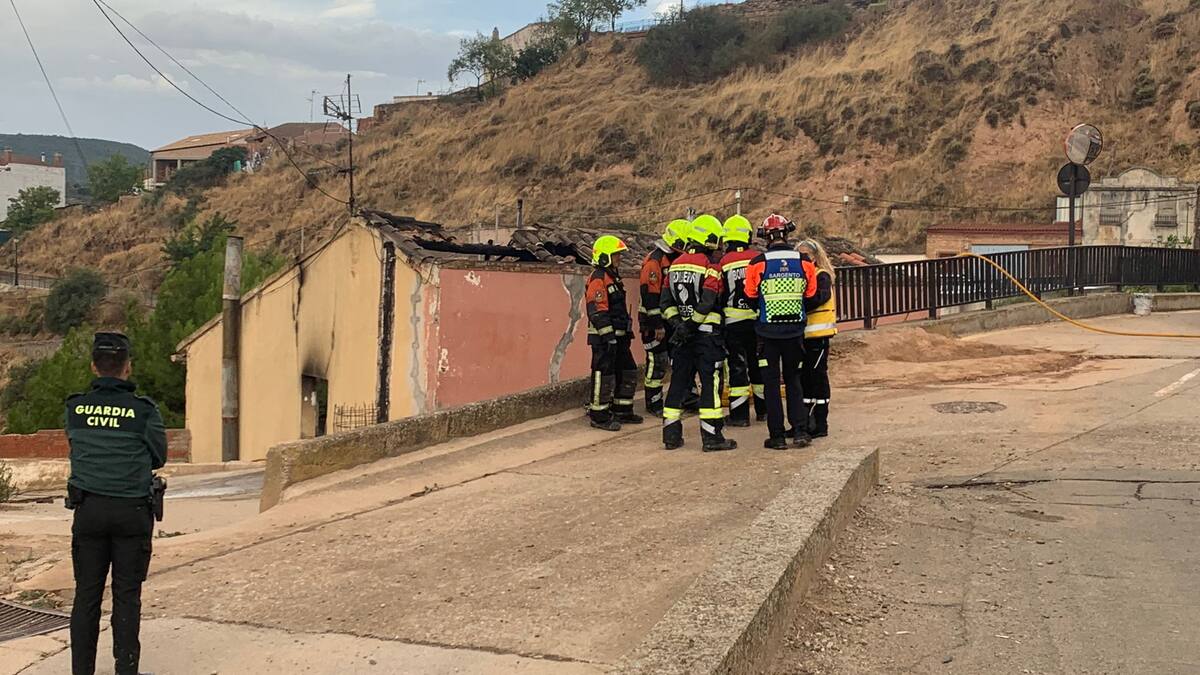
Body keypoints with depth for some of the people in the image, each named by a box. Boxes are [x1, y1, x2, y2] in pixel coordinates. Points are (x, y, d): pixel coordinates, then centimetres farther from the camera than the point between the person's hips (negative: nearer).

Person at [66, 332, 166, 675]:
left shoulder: (75, 407, 1)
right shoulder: (143, 409, -7)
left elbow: (77, 447, 13)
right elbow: (159, 457, 3)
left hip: (89, 508, 2)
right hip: (131, 510, -2)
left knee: (86, 594, 8)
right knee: (127, 596, 4)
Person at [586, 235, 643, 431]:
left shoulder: (614, 277, 18)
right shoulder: (598, 279, -15)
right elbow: (597, 311, -22)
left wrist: (627, 331, 25)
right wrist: (608, 335, -24)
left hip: (618, 336, 10)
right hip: (604, 337, -10)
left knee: (628, 372, 14)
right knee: (604, 375, -5)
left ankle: (622, 411, 24)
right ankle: (599, 416, 2)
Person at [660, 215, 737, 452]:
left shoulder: (676, 265, 10)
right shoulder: (710, 268, -11)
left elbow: (666, 302, 6)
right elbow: (706, 305, -18)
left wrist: (678, 323, -1)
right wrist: (689, 326, -11)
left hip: (682, 334, 6)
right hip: (707, 334, -6)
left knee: (678, 383, 11)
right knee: (711, 383, -2)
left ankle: (671, 434, 12)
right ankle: (711, 436, -4)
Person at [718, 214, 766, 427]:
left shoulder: (723, 263, -9)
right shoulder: (758, 258, -1)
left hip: (734, 322, -3)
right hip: (758, 319, 3)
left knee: (737, 366, 1)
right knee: (758, 365, 16)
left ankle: (739, 414, 0)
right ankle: (763, 409, 25)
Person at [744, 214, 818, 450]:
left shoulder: (758, 263, -11)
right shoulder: (804, 262, -4)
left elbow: (751, 296, 0)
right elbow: (811, 296, 6)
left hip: (768, 331, -2)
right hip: (795, 330, 2)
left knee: (771, 382, 6)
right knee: (793, 379, 16)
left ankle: (777, 436, 6)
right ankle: (800, 431, 9)